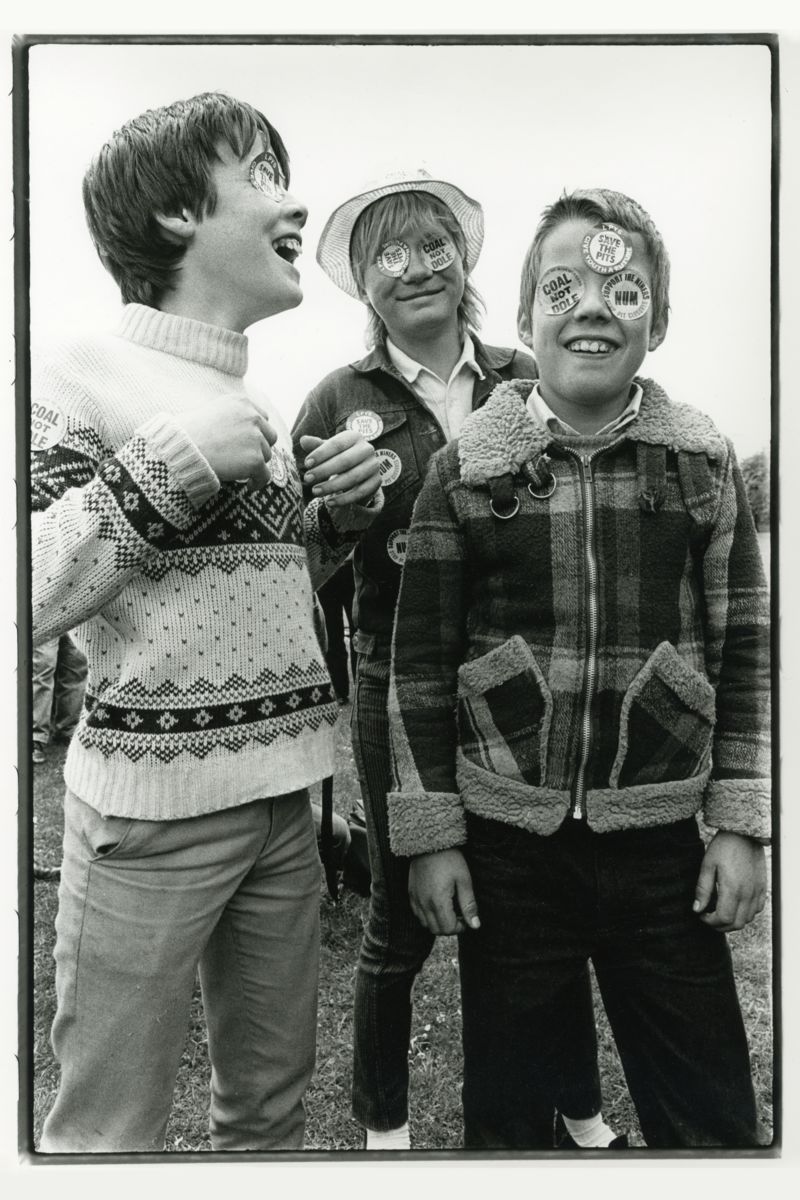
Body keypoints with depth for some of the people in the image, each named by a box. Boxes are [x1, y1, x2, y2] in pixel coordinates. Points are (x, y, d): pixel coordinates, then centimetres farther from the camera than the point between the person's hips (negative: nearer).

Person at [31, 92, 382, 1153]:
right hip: (151, 803, -6)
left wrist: (339, 511, 4)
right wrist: (169, 465, -20)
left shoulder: (258, 404, 12)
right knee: (106, 1133, 8)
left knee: (271, 1104, 20)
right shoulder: (79, 379, -9)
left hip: (283, 796, 7)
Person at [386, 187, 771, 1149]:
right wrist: (431, 836, -2)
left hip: (662, 850, 1)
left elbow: (744, 648, 4)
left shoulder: (705, 462, 1)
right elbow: (421, 660, -2)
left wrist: (741, 825, 1)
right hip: (503, 845, 0)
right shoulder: (467, 466, -3)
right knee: (504, 1111, 18)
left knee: (711, 1116, 15)